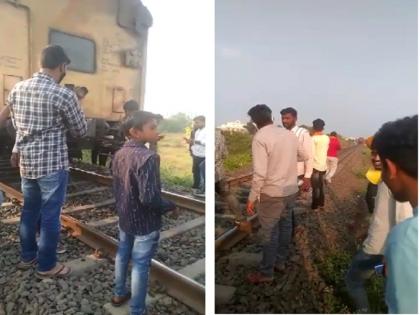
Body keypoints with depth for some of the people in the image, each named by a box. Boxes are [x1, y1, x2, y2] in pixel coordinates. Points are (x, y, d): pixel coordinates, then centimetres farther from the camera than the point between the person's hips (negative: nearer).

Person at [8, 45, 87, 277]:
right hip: (53, 164, -7)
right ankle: (46, 266, 19)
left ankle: (27, 257, 36)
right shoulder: (64, 95, -16)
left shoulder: (16, 89, 5)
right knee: (50, 215, 5)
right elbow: (81, 131, -6)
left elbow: (17, 125, 16)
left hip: (26, 162, 7)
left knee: (29, 210, 20)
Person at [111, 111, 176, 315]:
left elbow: (116, 187, 9)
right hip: (145, 222, -8)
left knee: (122, 255, 24)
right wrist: (170, 206, -14)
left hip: (124, 217, 8)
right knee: (140, 265, 6)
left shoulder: (119, 154, 0)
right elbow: (149, 197, -31)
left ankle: (119, 294, 46)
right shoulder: (148, 157, -27)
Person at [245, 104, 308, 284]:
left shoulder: (260, 137, -17)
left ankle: (266, 273, 21)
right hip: (291, 190, 7)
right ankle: (279, 260, 40)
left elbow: (259, 173, -23)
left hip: (272, 193, -7)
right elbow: (305, 157, 18)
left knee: (269, 233, 6)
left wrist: (252, 198, -13)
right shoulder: (288, 134, 4)